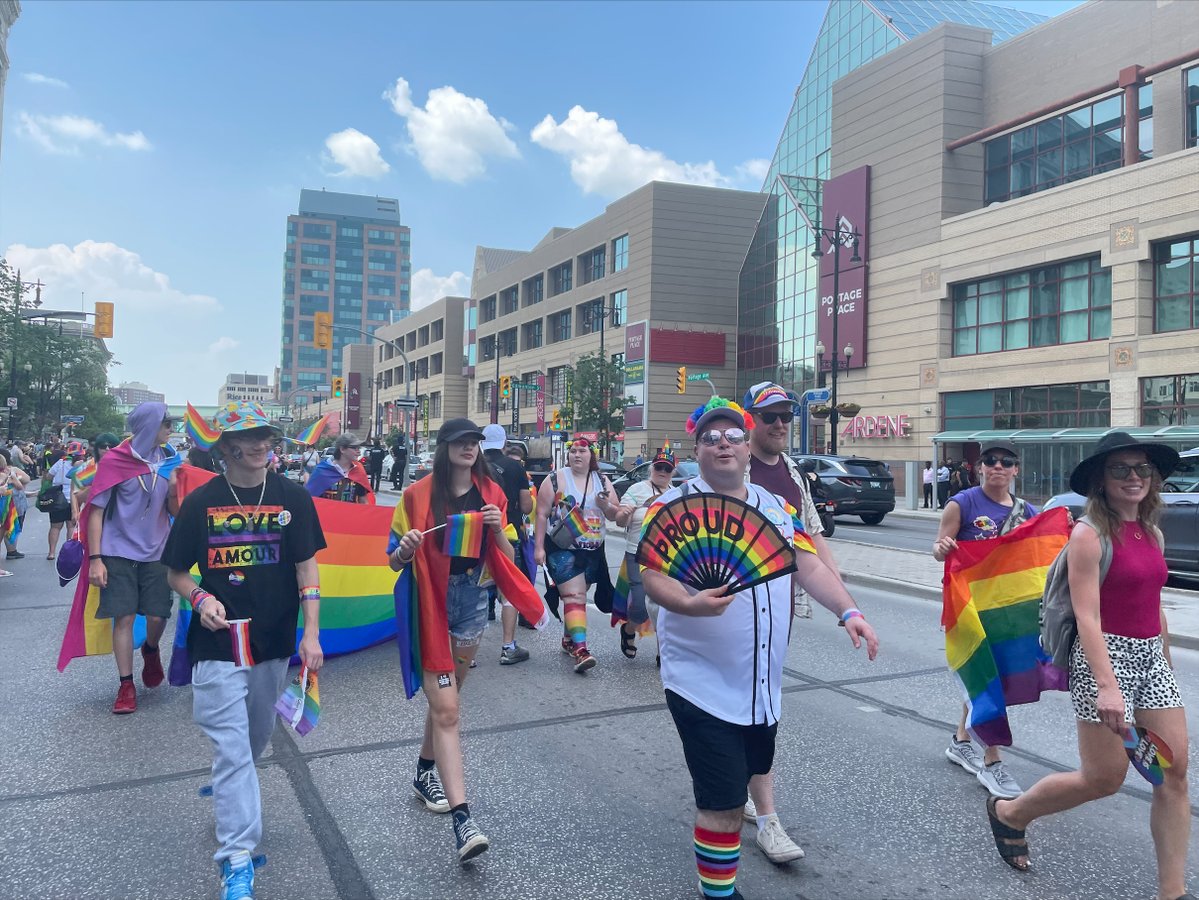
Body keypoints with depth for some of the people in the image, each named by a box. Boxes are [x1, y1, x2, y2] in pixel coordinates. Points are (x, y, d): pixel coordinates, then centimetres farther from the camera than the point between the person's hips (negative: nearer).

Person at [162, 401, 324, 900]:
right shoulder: (200, 502, -4)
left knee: (257, 738, 20)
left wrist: (311, 633, -11)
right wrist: (200, 597, -16)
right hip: (218, 647, -2)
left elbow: (306, 565, -3)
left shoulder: (292, 497, -2)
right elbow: (176, 572, 6)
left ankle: (227, 789, 51)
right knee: (232, 748, -4)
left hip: (275, 644, 3)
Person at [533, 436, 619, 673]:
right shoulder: (556, 479, -4)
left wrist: (605, 506, -12)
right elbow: (542, 514, -5)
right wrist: (539, 546, -11)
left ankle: (568, 639, 30)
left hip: (593, 551, 4)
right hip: (562, 549, -4)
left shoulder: (602, 481, 7)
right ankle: (580, 649, -21)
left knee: (576, 594, 14)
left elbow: (615, 514, 10)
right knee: (574, 596, -14)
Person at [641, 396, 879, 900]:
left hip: (763, 685, 6)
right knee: (723, 799, -3)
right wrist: (688, 603, -36)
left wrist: (847, 611, -5)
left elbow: (808, 565, 8)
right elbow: (653, 576, -17)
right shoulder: (674, 507, -8)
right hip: (704, 685, -6)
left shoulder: (776, 507, 10)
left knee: (746, 781, 19)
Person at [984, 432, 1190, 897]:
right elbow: (1087, 616, -19)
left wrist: (1167, 665, 21)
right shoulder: (1089, 534, -13)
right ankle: (1009, 812, 22)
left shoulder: (1151, 533, 11)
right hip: (1106, 655, -7)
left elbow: (1154, 606, 19)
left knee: (1174, 773, 3)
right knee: (1104, 779, 0)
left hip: (1153, 656, 7)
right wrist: (1107, 686, -25)